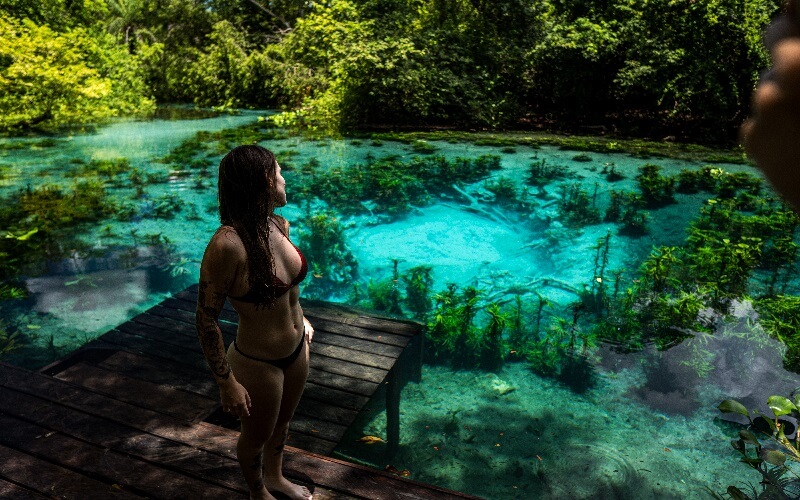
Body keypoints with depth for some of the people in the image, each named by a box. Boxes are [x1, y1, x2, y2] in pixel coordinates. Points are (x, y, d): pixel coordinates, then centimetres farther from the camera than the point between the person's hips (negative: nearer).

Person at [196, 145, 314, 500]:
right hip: (257, 362, -7)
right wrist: (227, 383, -18)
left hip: (296, 348, 7)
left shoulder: (279, 225, -8)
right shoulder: (227, 245, -31)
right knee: (257, 435, 22)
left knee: (282, 421, 30)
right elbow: (206, 320, -23)